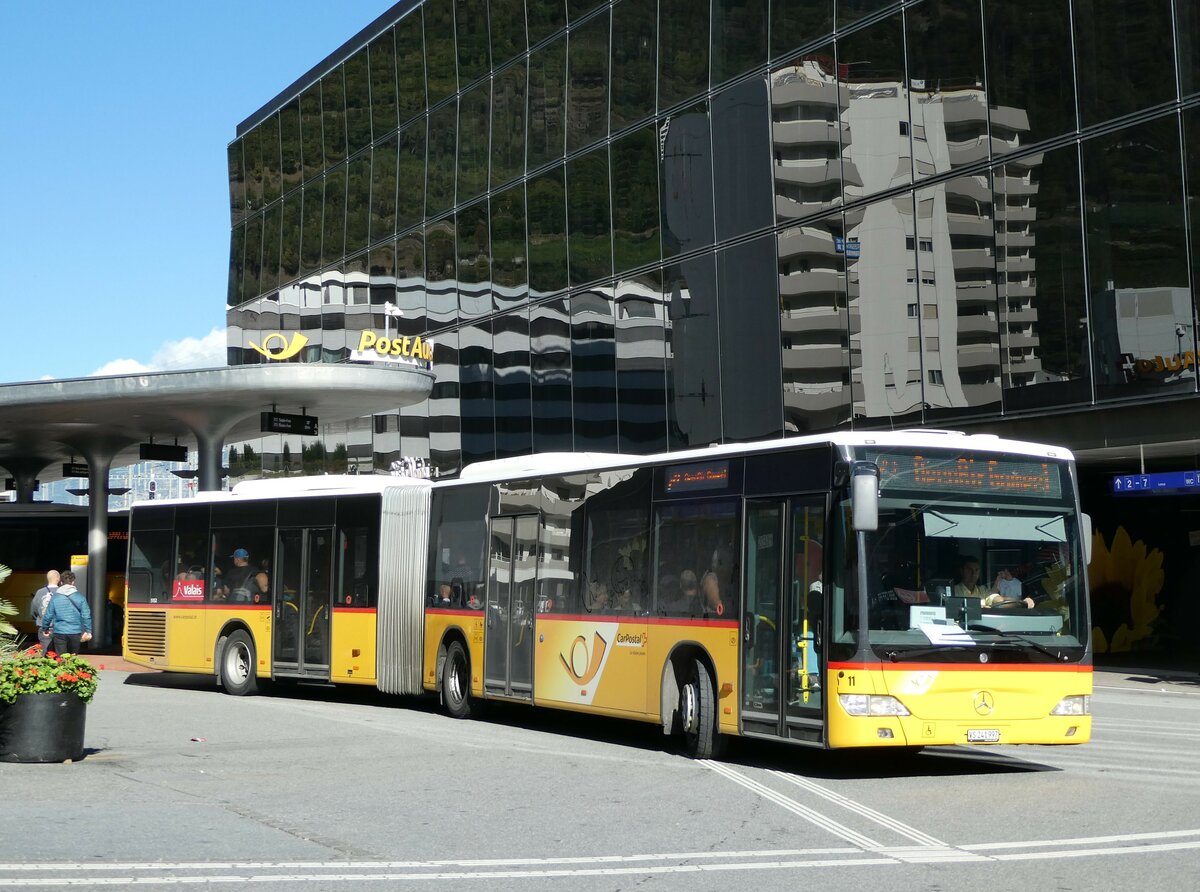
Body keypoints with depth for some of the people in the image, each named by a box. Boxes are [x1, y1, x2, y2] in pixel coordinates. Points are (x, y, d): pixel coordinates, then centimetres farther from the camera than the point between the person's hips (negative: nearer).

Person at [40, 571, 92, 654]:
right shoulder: (80, 597, -2)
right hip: (75, 633, 1)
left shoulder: (55, 597, -1)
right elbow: (86, 616, -4)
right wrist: (88, 631, 5)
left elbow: (48, 615, 1)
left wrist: (45, 628, 18)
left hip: (59, 633, -1)